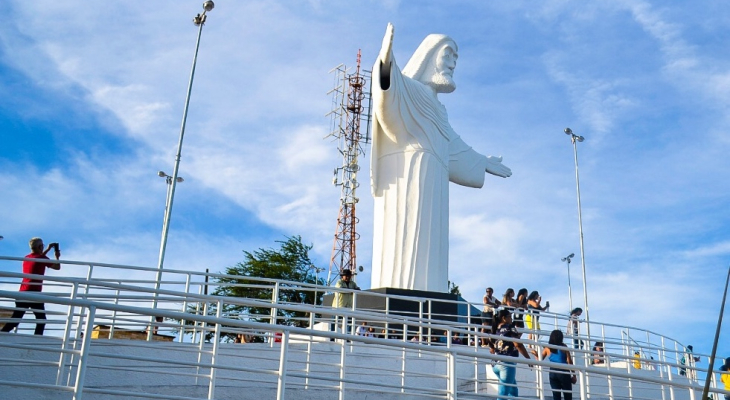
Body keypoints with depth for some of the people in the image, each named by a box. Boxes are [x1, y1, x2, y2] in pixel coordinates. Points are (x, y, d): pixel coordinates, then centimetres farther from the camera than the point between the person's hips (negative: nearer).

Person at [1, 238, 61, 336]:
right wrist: (57, 257, 23)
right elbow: (57, 267, 5)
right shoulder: (42, 259, -6)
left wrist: (48, 249, 40)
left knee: (15, 318, 10)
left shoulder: (26, 258, 14)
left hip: (22, 292, 6)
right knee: (41, 319, 2)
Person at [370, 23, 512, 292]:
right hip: (410, 174, -9)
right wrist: (386, 61, -42)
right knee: (407, 237, -20)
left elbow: (452, 142, 44)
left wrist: (481, 161, 57)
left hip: (429, 182, 9)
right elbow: (392, 89, -20)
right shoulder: (409, 88, 5)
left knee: (424, 244, -2)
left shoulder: (433, 106, 31)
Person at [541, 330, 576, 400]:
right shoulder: (564, 347, 0)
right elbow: (570, 362, -3)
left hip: (553, 372, 3)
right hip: (563, 372, -3)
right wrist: (574, 375, 2)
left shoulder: (547, 348, 6)